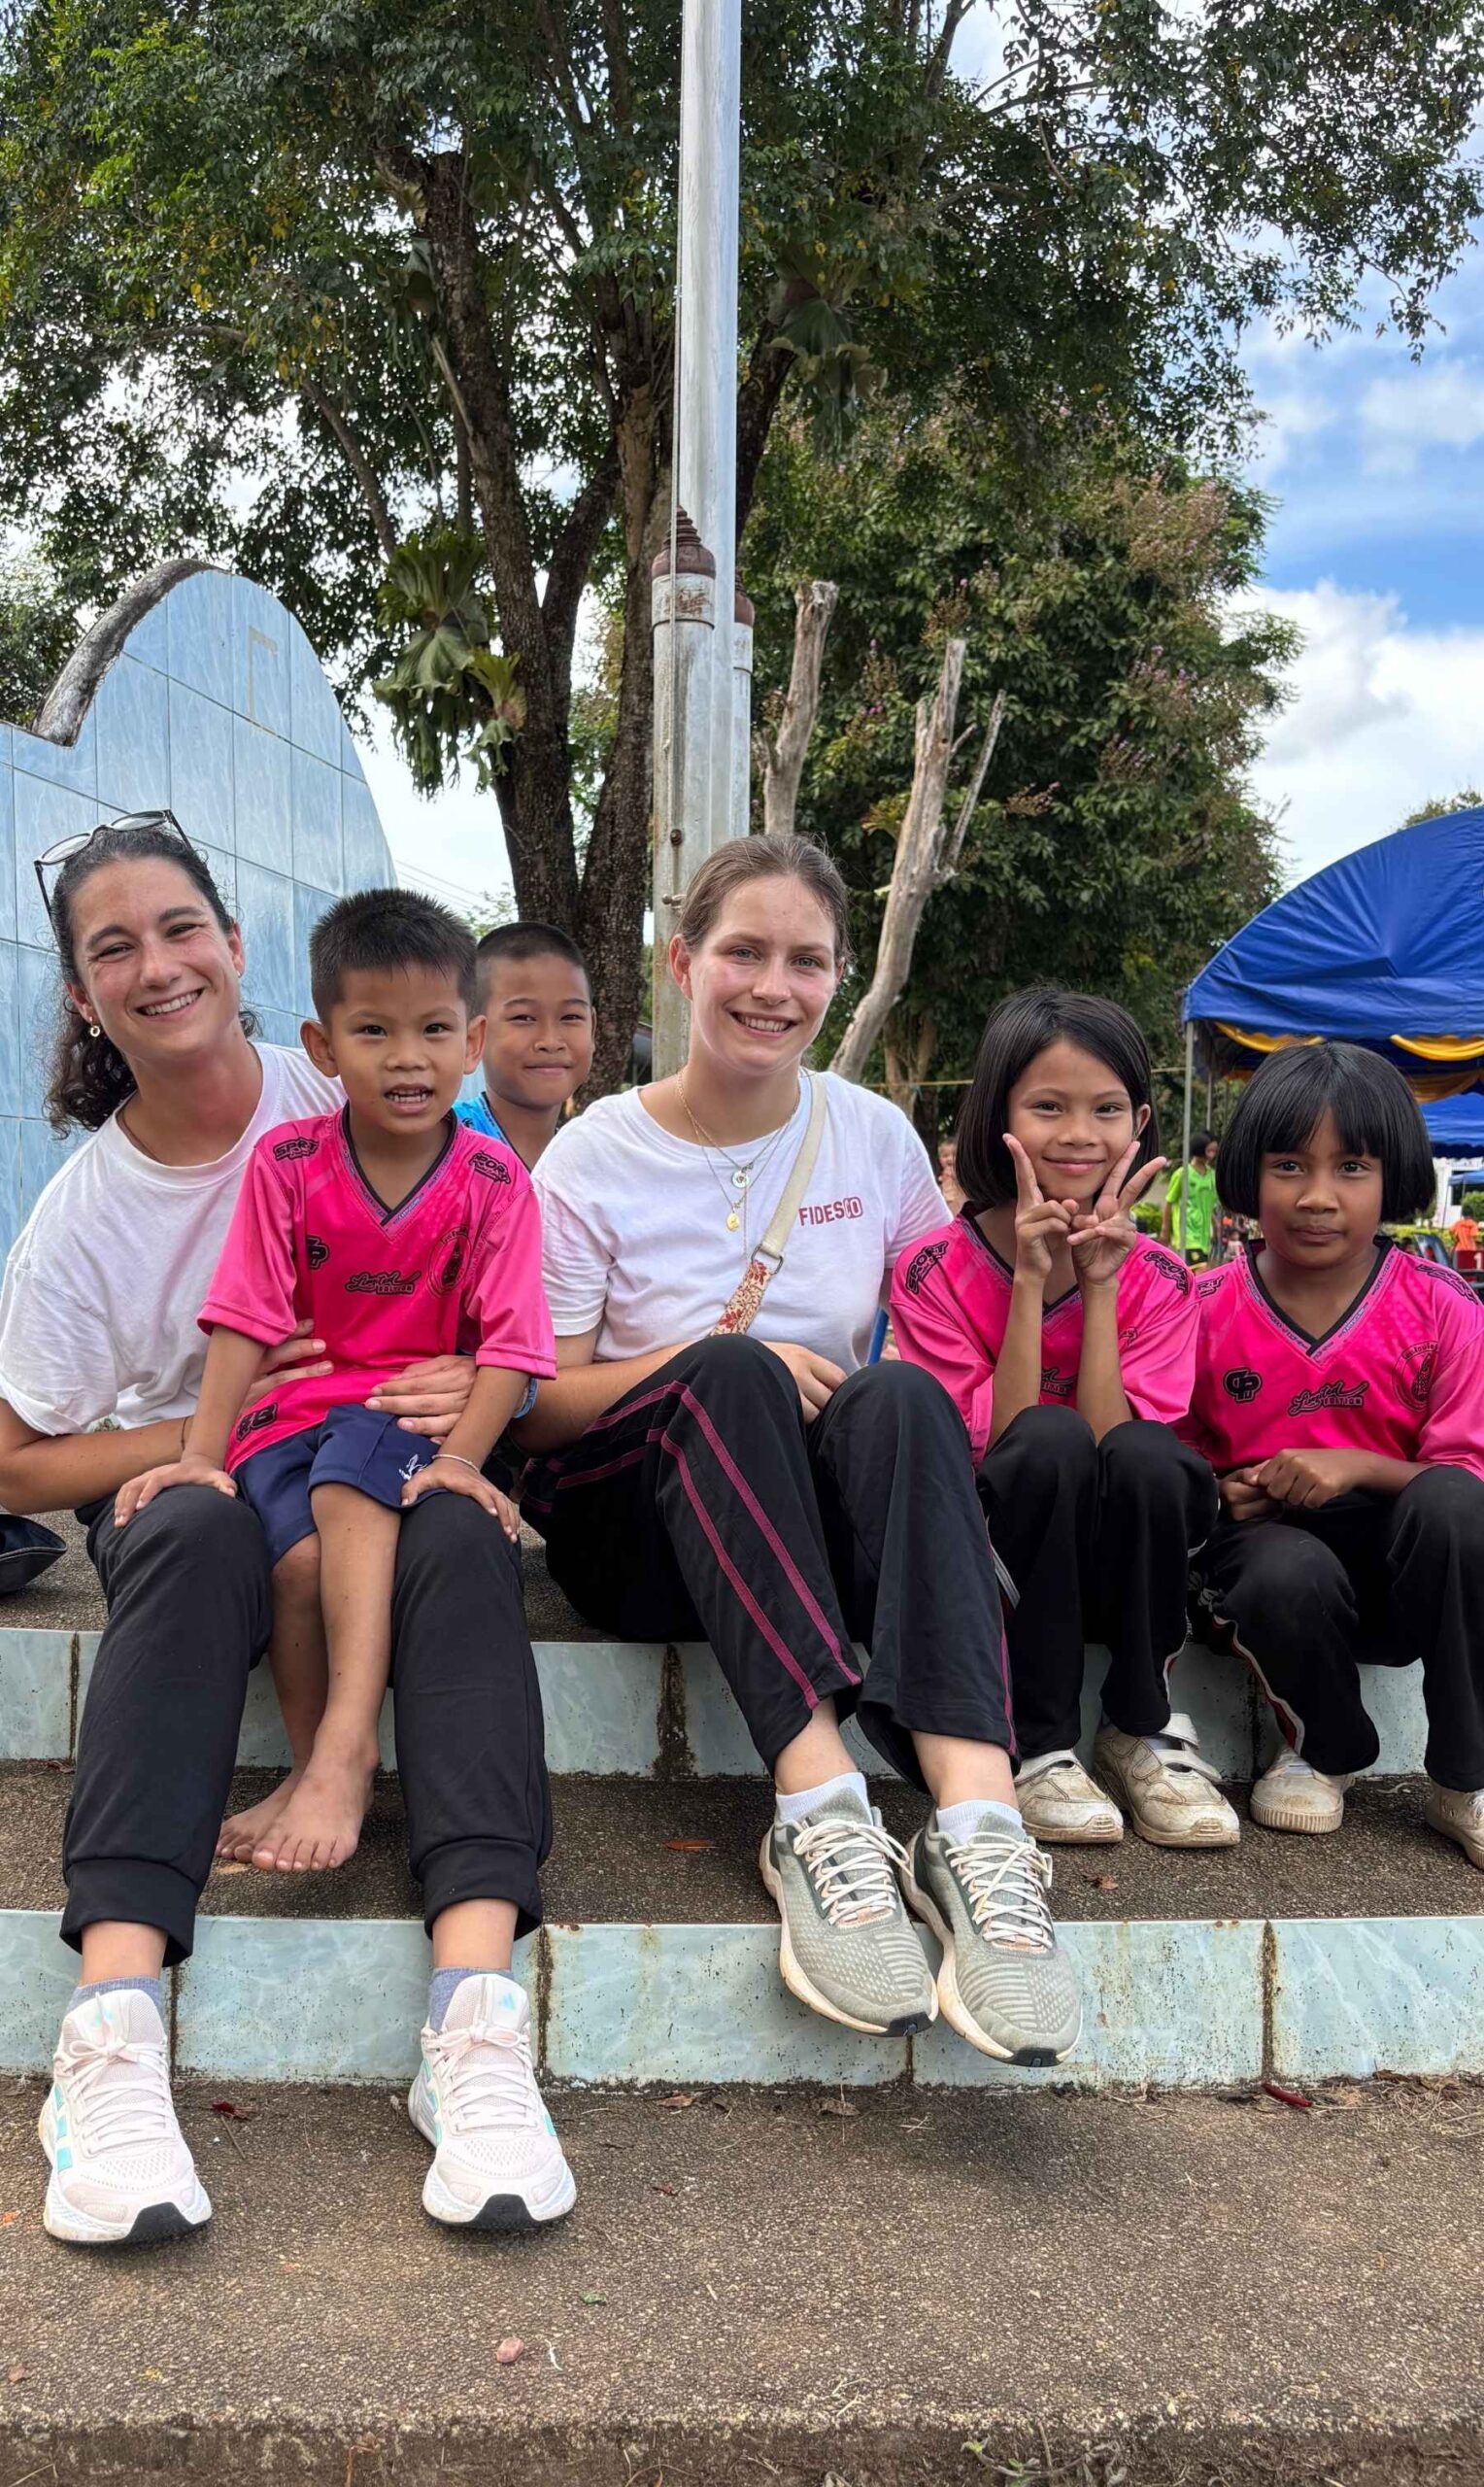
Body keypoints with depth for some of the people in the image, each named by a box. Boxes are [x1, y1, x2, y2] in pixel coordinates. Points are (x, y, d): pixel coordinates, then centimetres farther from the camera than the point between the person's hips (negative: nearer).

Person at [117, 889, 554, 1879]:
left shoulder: (494, 1179, -2)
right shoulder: (287, 1163, 2)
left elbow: (511, 1343, -7)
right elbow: (246, 1319, -1)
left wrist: (460, 1456, -22)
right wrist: (202, 1453, -10)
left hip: (424, 1421, -1)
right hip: (295, 1412, 2)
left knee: (356, 1463, -33)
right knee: (300, 1541, -28)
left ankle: (341, 1746, -35)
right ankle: (328, 1762, -12)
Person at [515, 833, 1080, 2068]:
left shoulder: (876, 1136, 7)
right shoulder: (596, 1156, -2)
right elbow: (534, 1405, -6)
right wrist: (706, 1364, -19)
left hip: (832, 1523, 2)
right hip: (643, 1526, -2)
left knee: (899, 1395, -31)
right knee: (730, 1368, -33)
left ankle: (977, 1824, -49)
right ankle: (821, 1811, -47)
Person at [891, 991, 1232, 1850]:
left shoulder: (1157, 1279, -5)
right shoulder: (937, 1271, -11)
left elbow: (1119, 1441, -17)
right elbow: (991, 1451, -18)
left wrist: (1098, 1284, -22)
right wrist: (1031, 1282, -24)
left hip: (1113, 1562, 2)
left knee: (1145, 1453, -30)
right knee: (1052, 1441, -32)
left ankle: (1145, 1731, -9)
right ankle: (1040, 1746, -20)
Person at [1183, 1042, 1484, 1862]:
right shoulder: (1205, 1310, -1)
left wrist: (1361, 1466, -23)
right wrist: (1220, 1492, -13)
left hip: (1403, 1560, 1)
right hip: (1265, 1541, 0)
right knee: (1289, 1575, -37)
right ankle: (1322, 1750, 0)